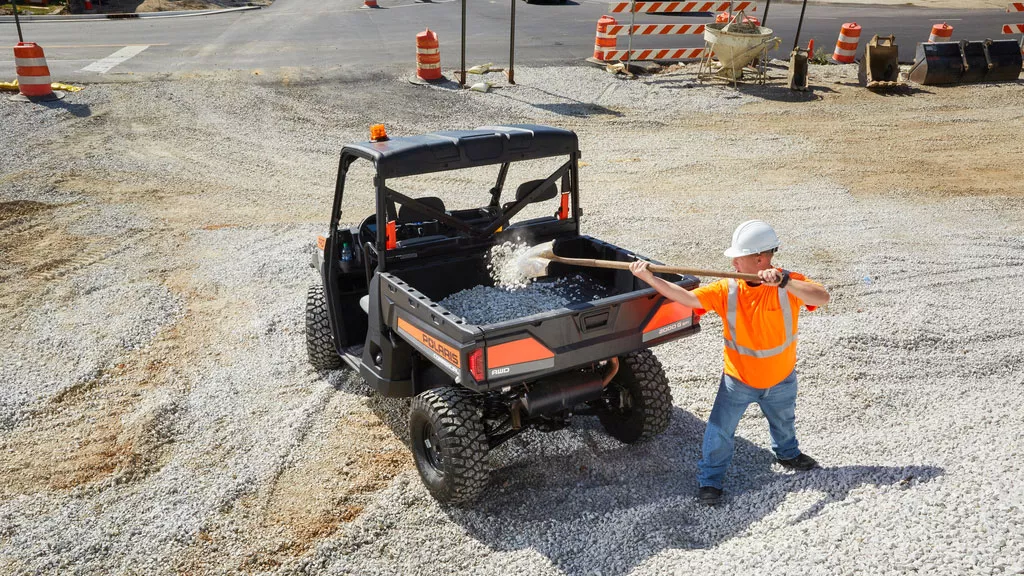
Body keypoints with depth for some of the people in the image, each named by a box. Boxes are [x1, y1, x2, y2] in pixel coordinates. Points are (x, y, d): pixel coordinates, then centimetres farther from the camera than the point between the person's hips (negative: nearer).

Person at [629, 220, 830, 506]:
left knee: (783, 423, 29)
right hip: (737, 380, -1)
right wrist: (649, 278, -38)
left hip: (781, 380, 1)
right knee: (719, 431, 2)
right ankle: (709, 480, 22)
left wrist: (784, 282, -51)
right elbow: (688, 298, -26)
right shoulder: (727, 290, -20)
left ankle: (788, 454, 59)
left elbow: (822, 298, -39)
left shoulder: (790, 284, -23)